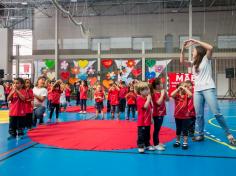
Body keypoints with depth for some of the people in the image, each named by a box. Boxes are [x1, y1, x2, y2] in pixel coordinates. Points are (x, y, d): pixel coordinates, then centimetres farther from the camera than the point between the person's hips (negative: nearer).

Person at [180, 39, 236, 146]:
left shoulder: (206, 59, 3)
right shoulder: (193, 63, 20)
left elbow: (210, 48, -14)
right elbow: (182, 61, 16)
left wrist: (196, 42, -9)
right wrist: (183, 49, 7)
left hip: (208, 89, -6)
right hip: (197, 90, 6)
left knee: (216, 113, -10)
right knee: (198, 115, 3)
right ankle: (200, 135, 11)